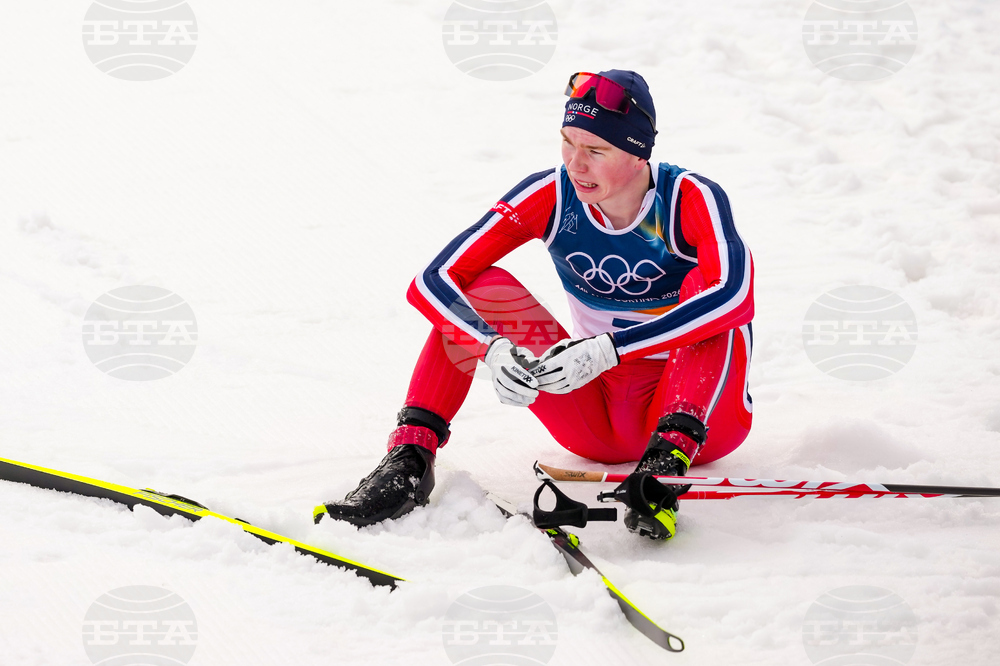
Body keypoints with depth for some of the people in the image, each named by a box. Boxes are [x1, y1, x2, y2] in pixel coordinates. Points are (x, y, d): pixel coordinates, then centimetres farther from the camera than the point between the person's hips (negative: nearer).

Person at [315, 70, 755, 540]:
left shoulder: (691, 199, -18)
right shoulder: (550, 196, -9)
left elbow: (731, 294, -38)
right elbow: (433, 282, -15)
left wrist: (605, 350, -44)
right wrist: (494, 350, -35)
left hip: (696, 413, -3)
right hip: (599, 415, 3)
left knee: (722, 268, -29)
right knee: (480, 288, -13)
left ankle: (668, 461, -41)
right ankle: (411, 458, -22)